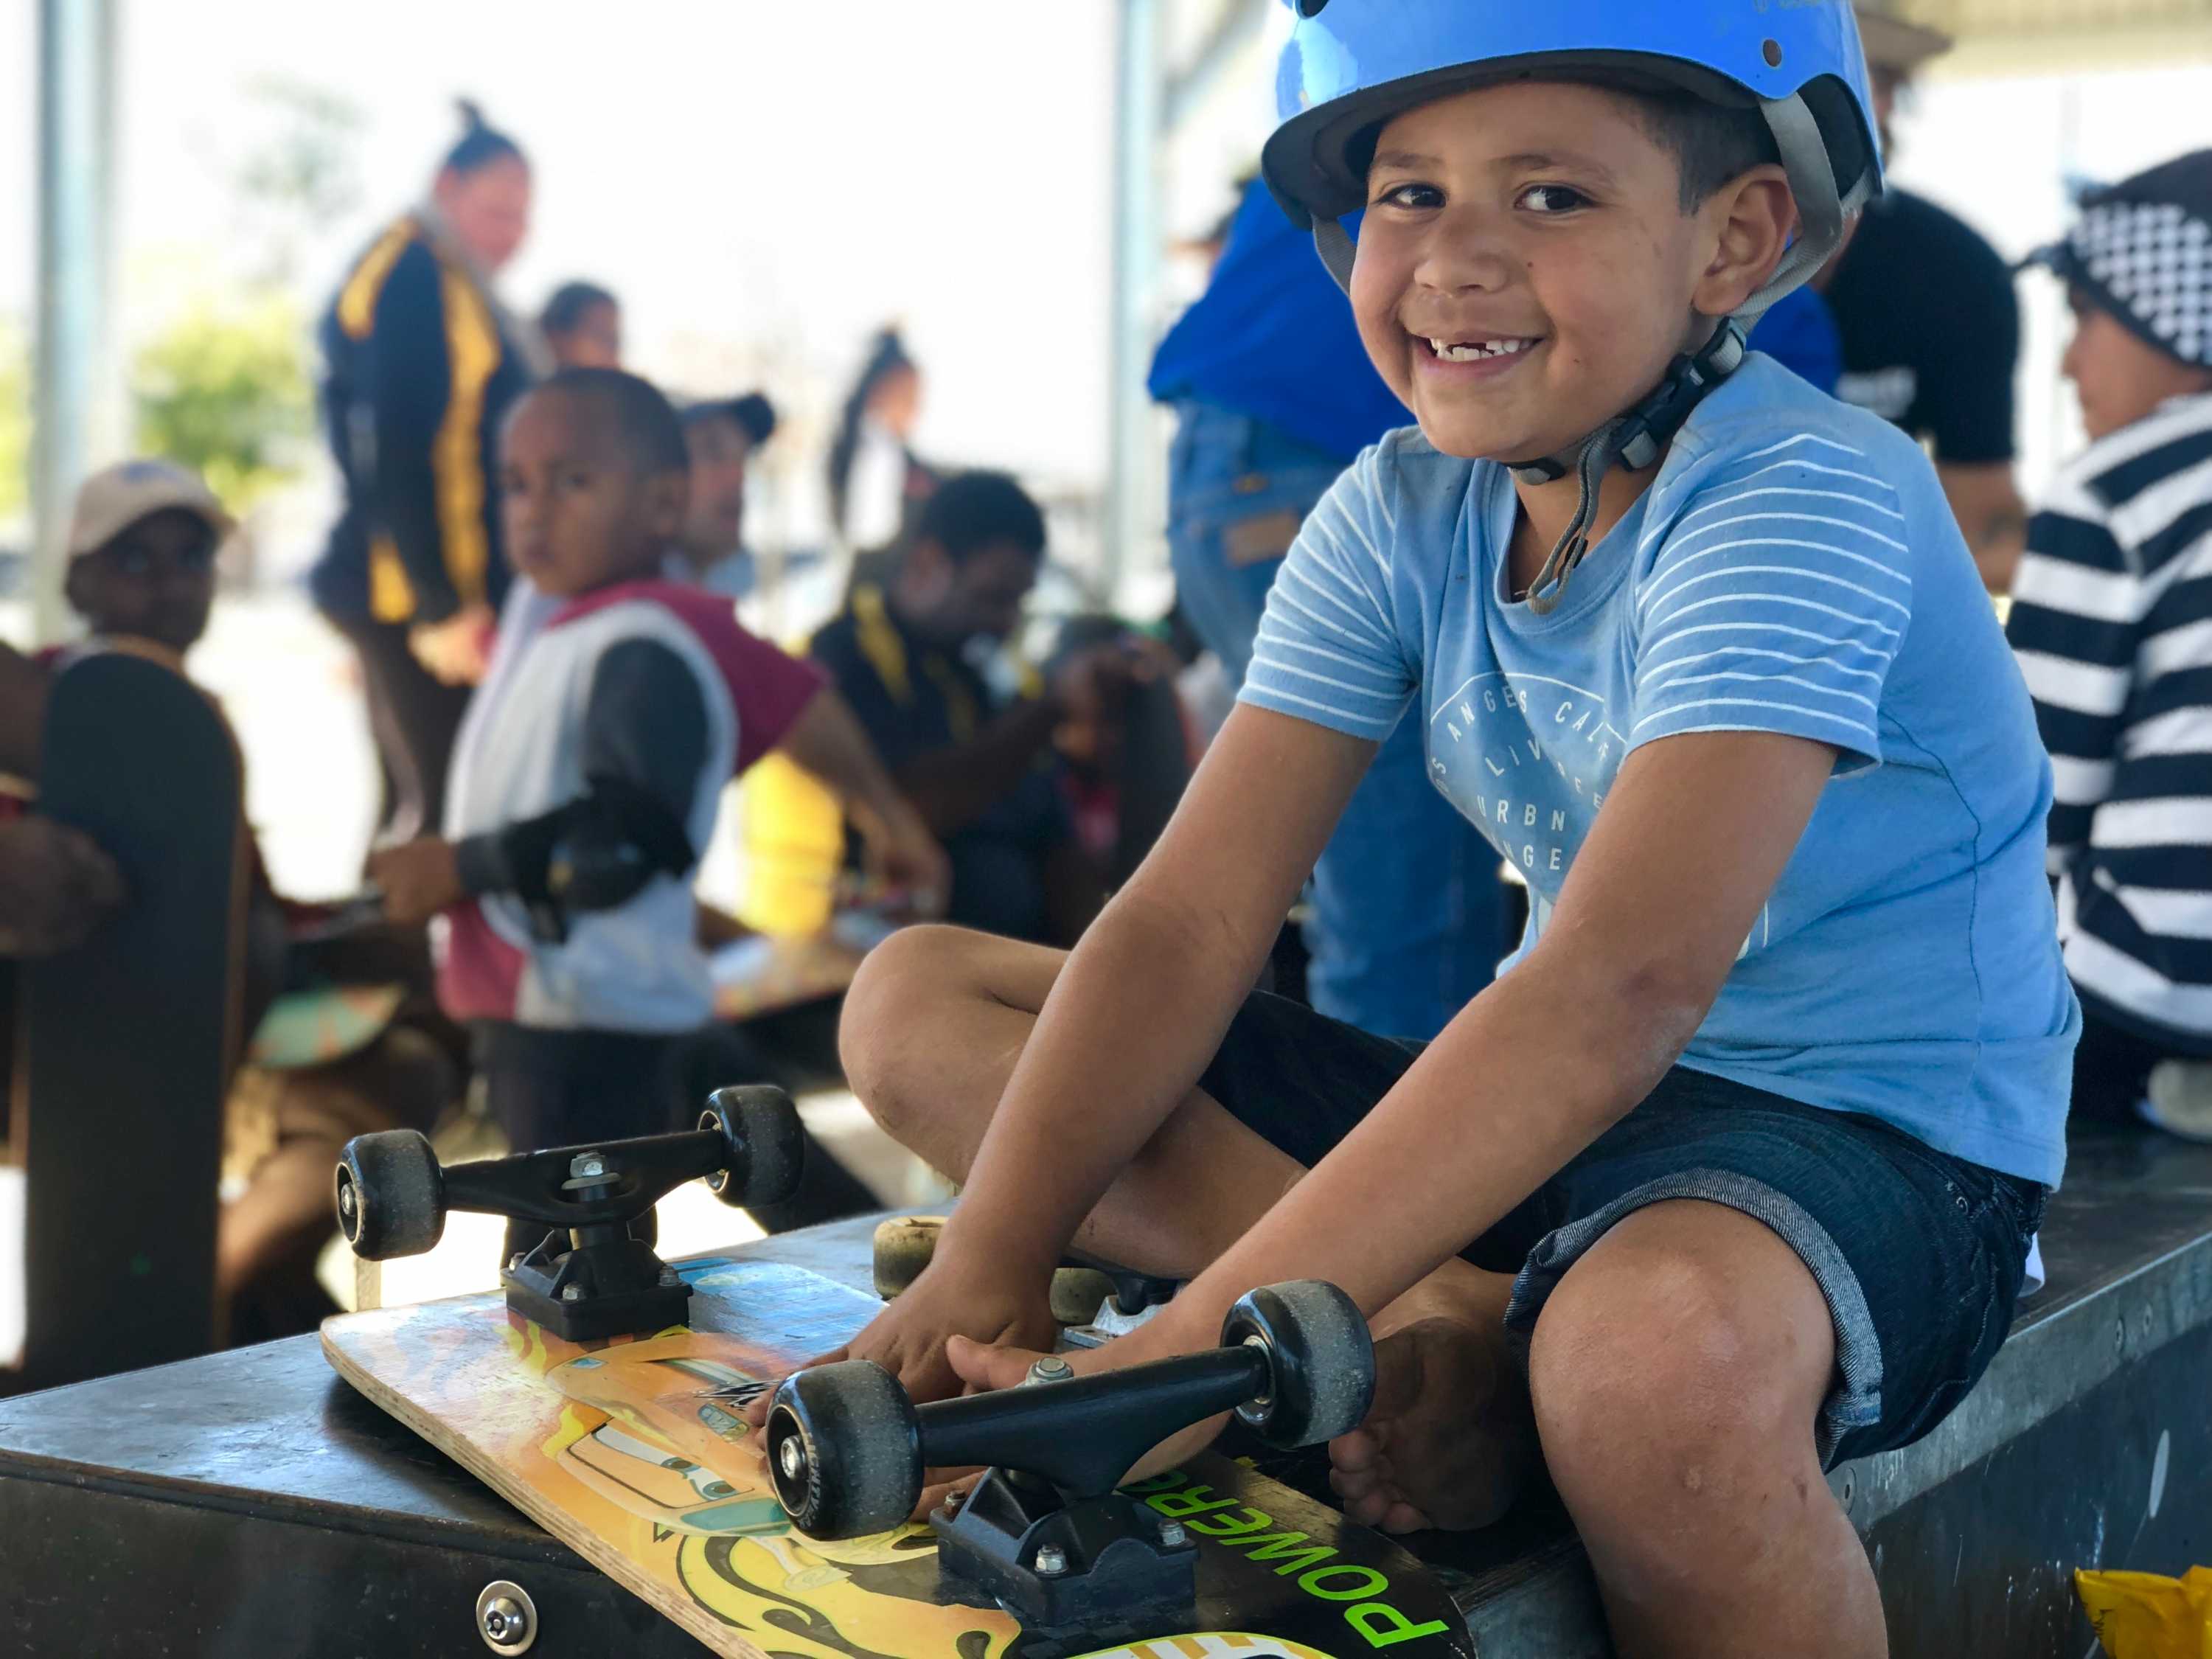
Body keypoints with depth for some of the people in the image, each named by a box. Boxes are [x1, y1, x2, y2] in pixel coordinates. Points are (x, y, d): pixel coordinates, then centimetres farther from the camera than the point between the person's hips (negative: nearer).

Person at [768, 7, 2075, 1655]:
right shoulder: (1401, 515, 0)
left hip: (1883, 1143, -7)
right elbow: (1189, 920, -5)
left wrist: (1194, 1353, -38)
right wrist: (989, 1268, -21)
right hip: (1565, 1115, 7)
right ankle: (1449, 1333, -16)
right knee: (918, 1001, 0)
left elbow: (1620, 990, -33)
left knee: (1657, 1348, -44)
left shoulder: (1799, 501, -21)